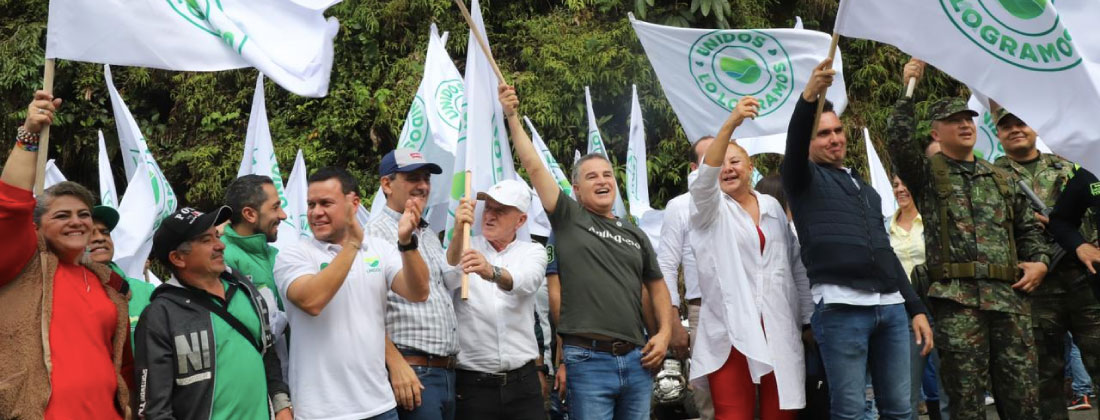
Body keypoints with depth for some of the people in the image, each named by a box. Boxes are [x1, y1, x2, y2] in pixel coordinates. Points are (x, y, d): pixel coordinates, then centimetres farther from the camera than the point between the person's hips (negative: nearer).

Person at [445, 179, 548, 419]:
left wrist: (491, 272, -38)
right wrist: (458, 233, -33)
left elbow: (526, 281, -17)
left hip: (522, 381, 1)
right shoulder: (464, 247, 5)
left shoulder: (533, 252, 6)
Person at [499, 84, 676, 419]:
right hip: (588, 360, -4)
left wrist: (664, 332, 7)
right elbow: (534, 166, -2)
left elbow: (657, 286, 21)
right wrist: (512, 117, -4)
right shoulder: (569, 217, 4)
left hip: (637, 360, 5)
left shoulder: (635, 235, 16)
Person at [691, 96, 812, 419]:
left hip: (779, 329, 4)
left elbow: (796, 265, 16)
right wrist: (731, 123, -33)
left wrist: (809, 318, 13)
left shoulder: (773, 207, 14)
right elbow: (704, 176, -20)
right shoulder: (709, 208, 2)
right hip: (730, 331, -3)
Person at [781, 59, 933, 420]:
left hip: (892, 306, 6)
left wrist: (916, 308, 19)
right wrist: (809, 97, -35)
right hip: (841, 307, -6)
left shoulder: (865, 188, 25)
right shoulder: (805, 179, 7)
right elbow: (792, 143, -16)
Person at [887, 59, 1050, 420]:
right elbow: (899, 140, -12)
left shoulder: (999, 177, 22)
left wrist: (1039, 261, 8)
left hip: (1009, 295, 4)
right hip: (957, 297, -4)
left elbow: (1028, 227, 25)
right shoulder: (927, 173, 7)